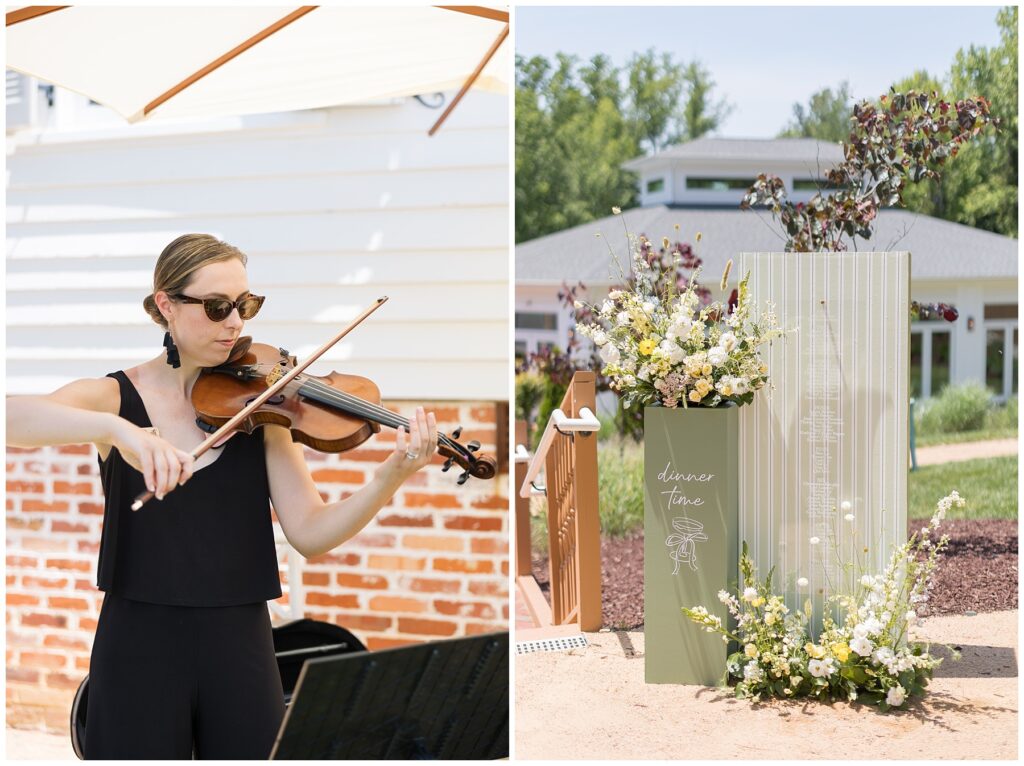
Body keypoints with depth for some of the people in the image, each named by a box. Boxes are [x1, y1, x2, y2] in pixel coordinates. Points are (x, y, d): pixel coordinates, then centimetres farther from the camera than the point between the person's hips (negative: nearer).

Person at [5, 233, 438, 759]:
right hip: (140, 647, -2)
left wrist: (391, 477, -21)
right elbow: (13, 418, -24)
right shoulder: (115, 396, -4)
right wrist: (116, 428, -39)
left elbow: (310, 533, -5)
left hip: (241, 645, 2)